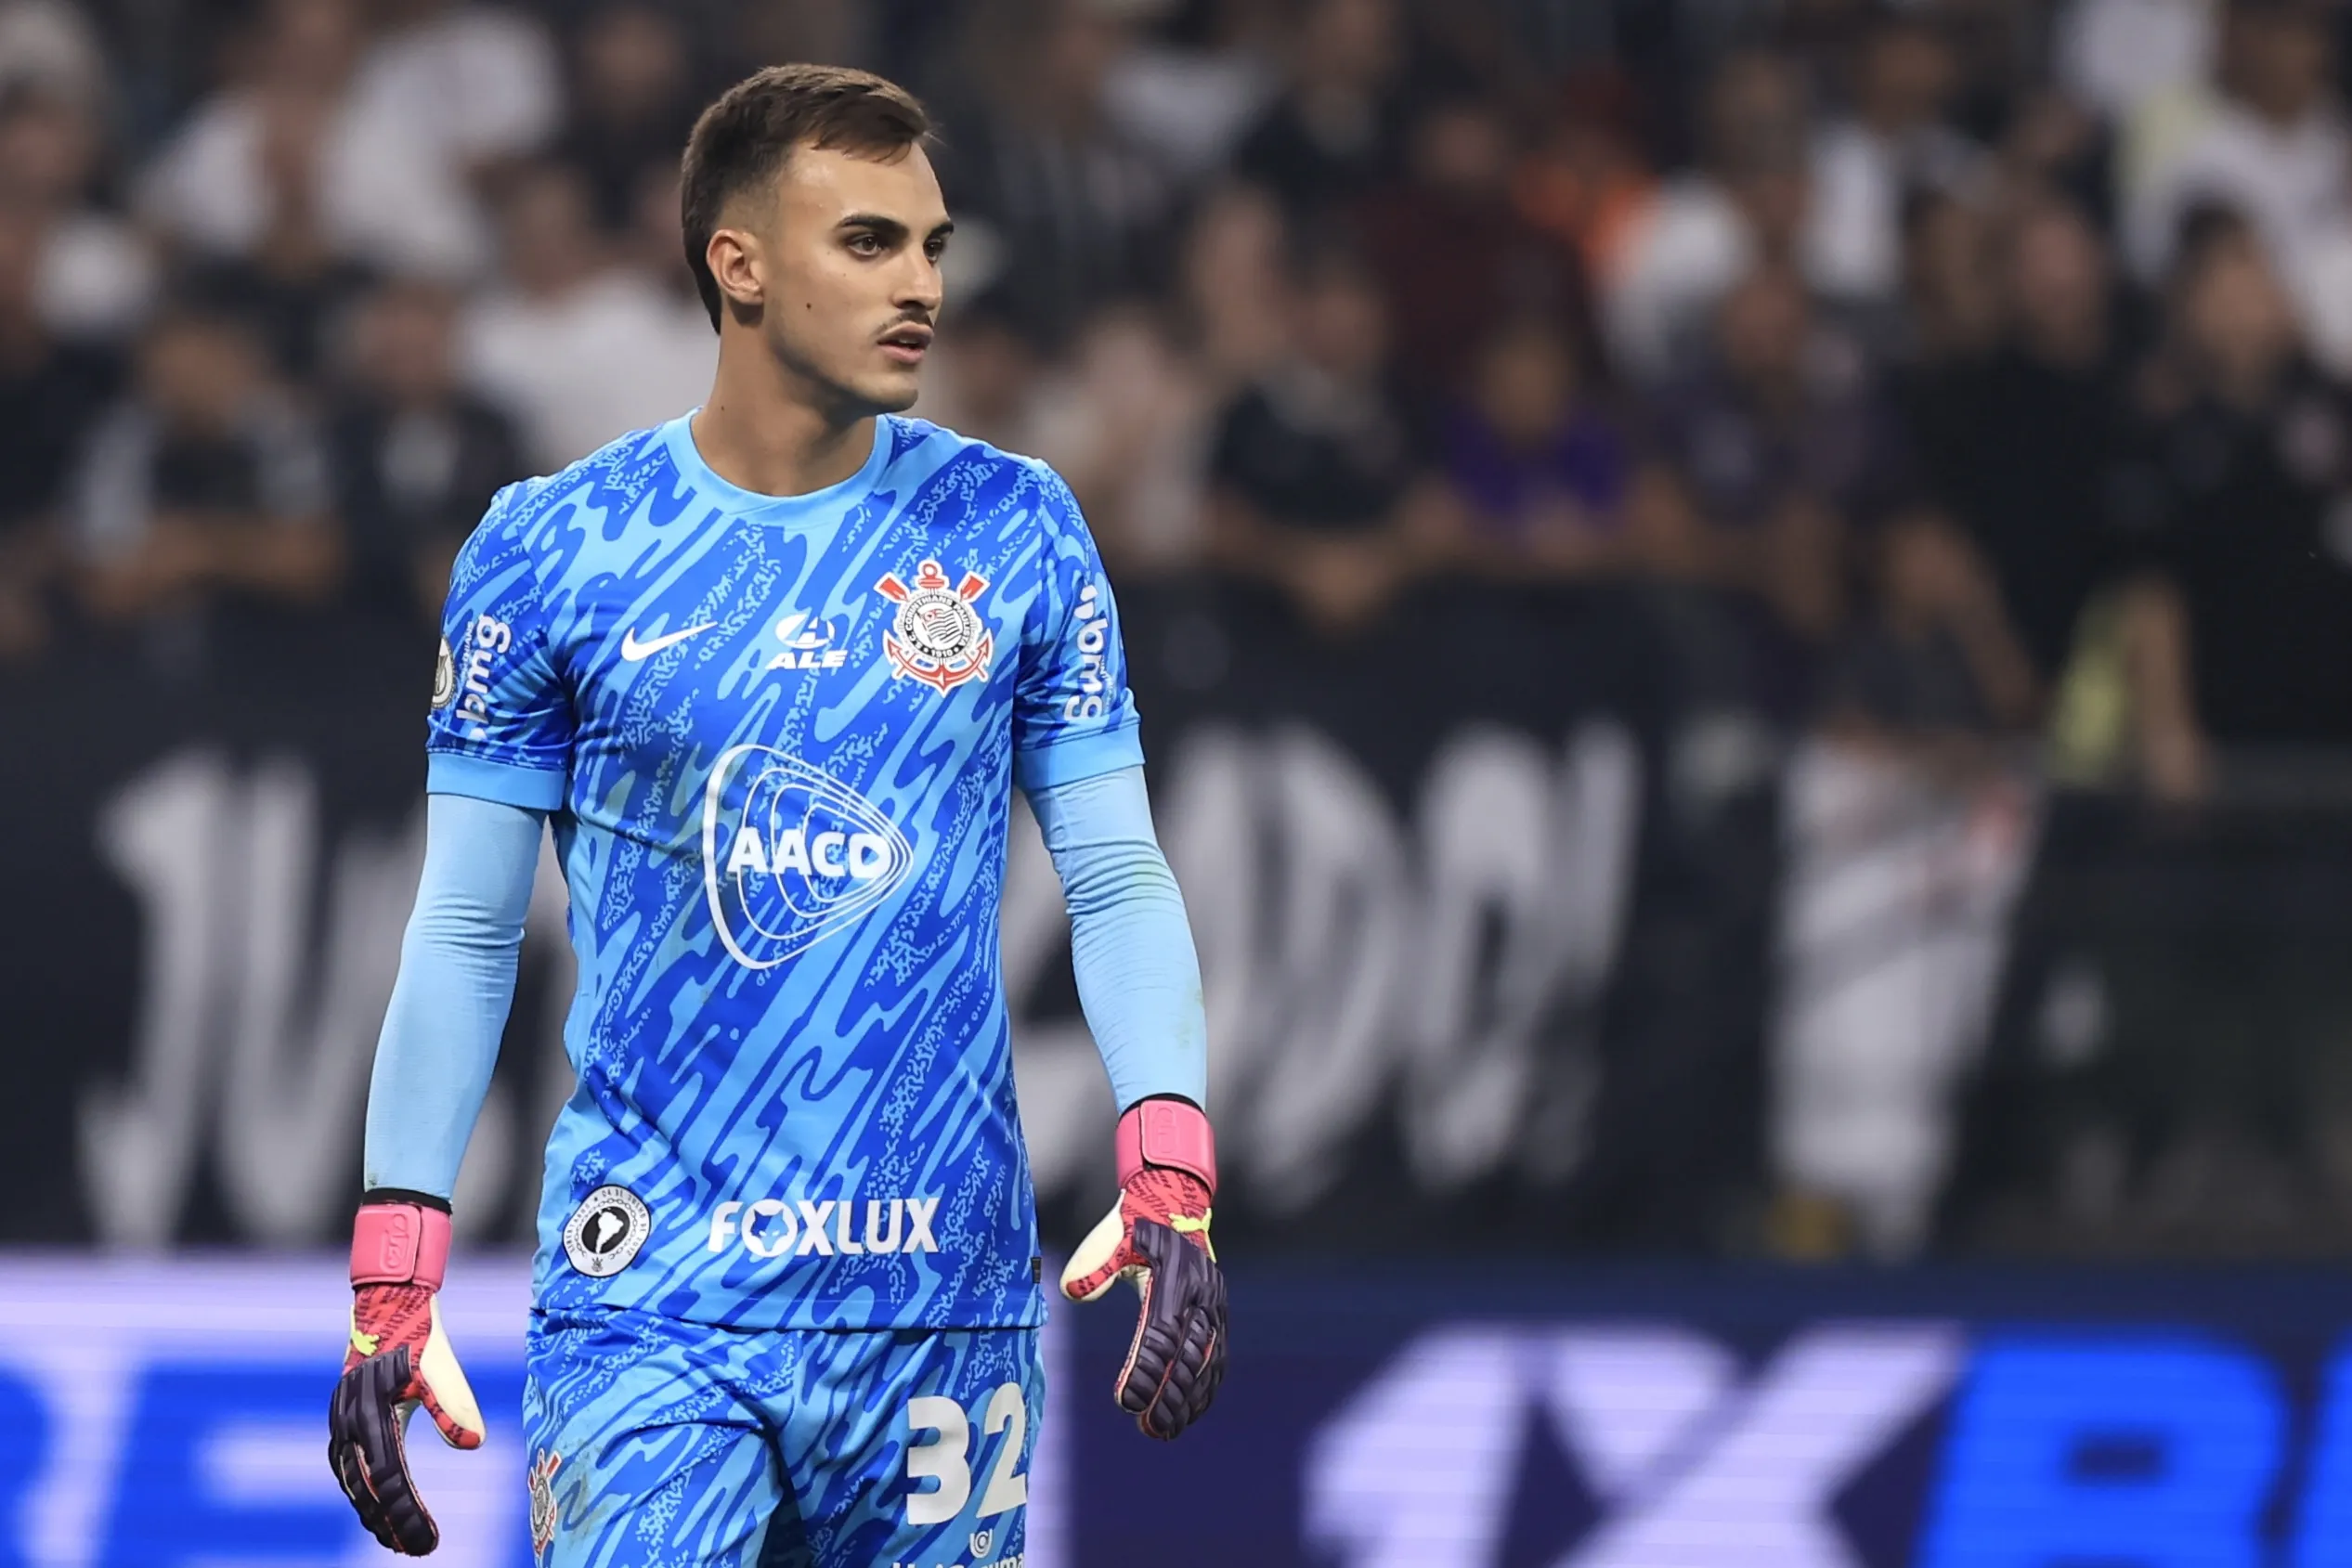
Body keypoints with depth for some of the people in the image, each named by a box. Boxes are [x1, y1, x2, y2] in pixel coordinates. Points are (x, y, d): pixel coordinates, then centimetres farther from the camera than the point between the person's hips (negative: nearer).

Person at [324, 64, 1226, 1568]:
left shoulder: (1013, 529, 5)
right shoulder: (548, 551, 0)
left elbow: (1118, 878, 6)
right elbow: (466, 931, 3)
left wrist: (1171, 1176, -9)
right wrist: (392, 1282, -3)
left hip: (947, 1304, 2)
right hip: (652, 1311, -2)